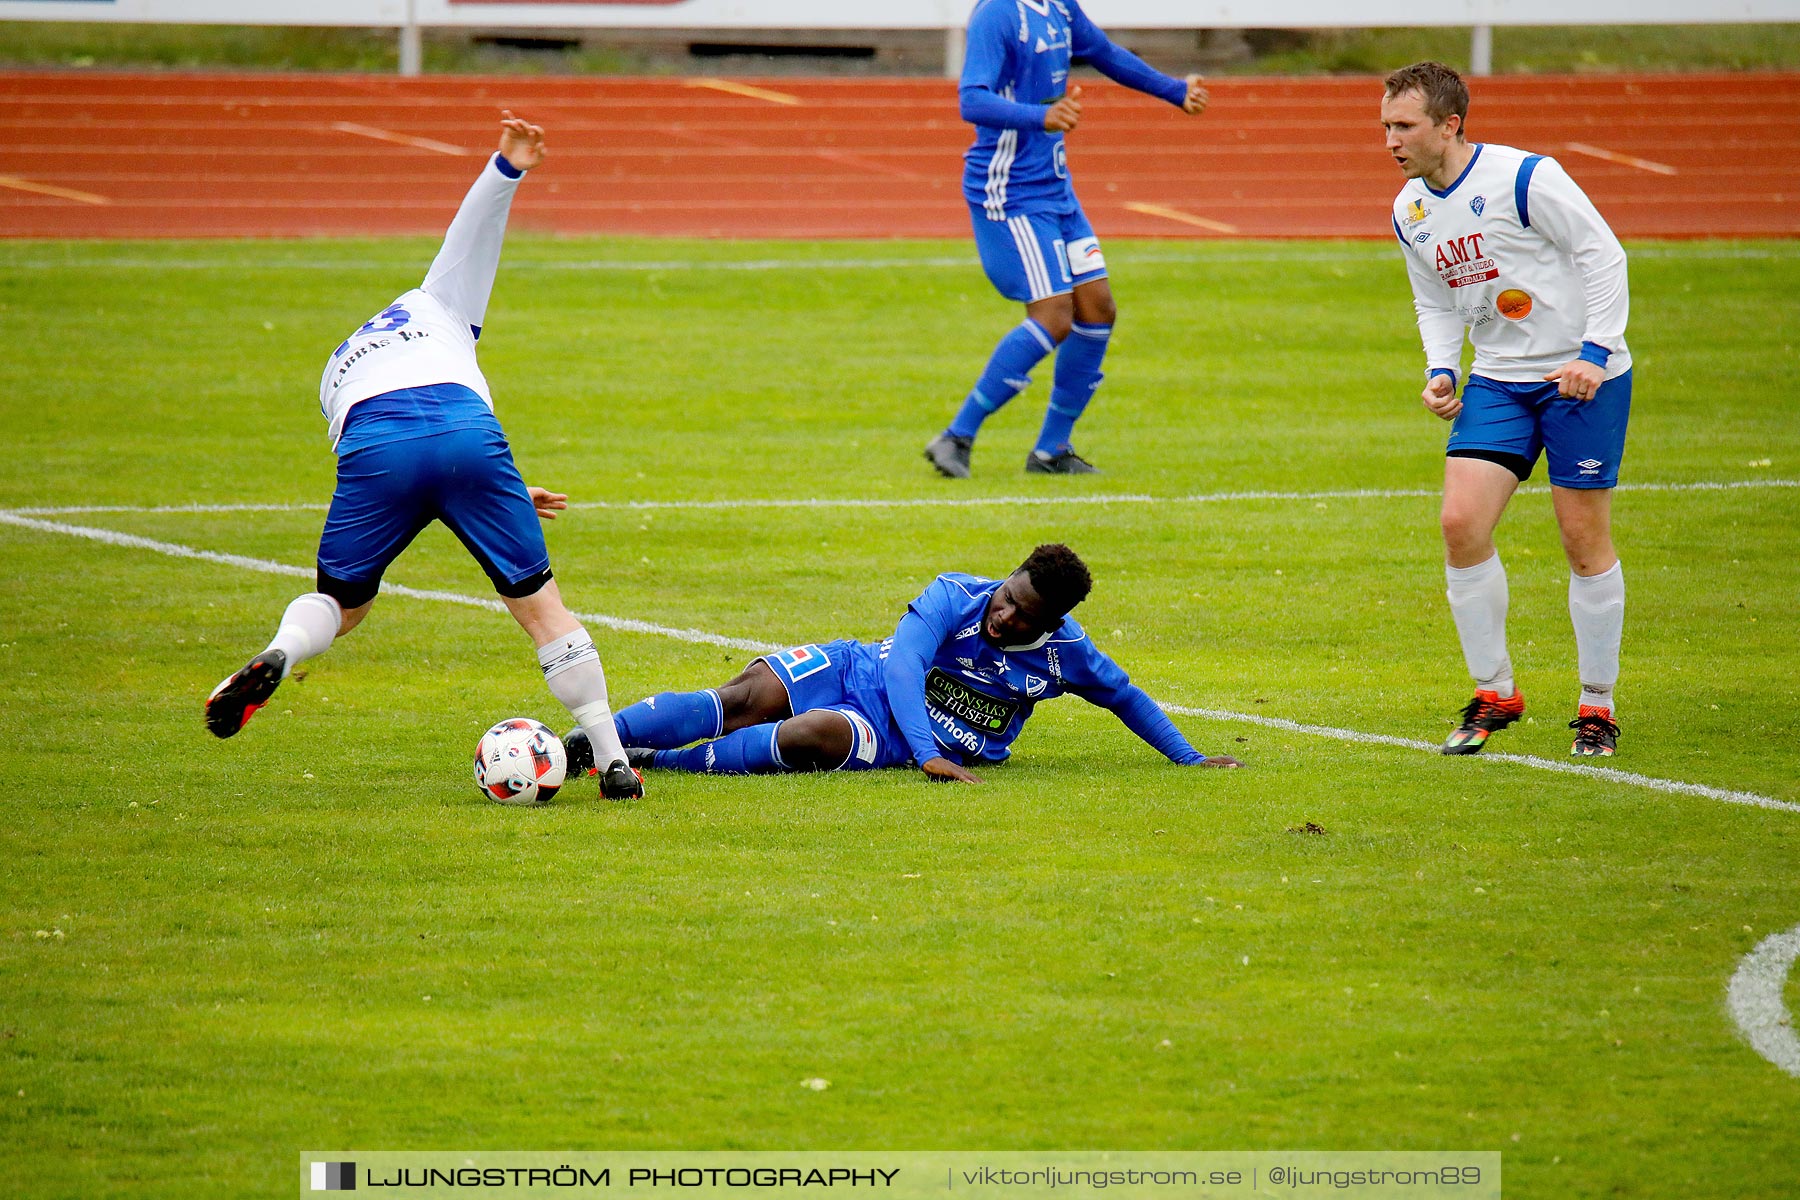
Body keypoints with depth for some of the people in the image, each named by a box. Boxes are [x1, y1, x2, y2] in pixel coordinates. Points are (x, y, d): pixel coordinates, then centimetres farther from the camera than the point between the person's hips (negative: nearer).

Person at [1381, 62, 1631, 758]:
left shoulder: (1524, 179, -17)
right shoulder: (1409, 211, 5)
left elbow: (1604, 256, -13)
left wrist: (1594, 354, -20)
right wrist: (1440, 371, 2)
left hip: (1582, 376, -6)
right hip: (1498, 380, 6)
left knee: (1584, 538, -3)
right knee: (1461, 523, -9)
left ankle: (1598, 705, 11)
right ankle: (1494, 694, 5)